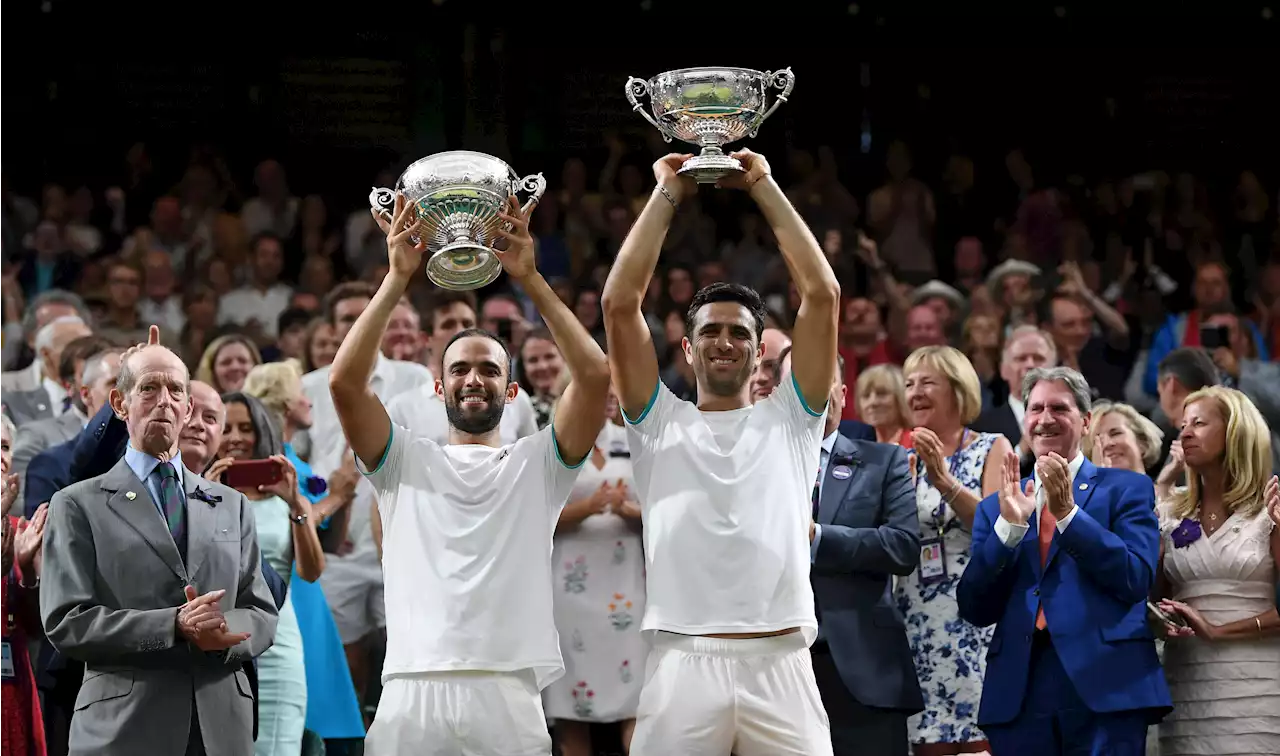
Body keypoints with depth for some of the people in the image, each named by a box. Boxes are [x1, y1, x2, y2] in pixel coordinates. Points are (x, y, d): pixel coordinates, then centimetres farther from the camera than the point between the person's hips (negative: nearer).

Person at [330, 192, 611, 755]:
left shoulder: (537, 464, 16)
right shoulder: (405, 462, 17)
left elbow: (594, 376, 2)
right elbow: (345, 381, 2)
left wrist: (529, 278, 0)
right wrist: (398, 277, 1)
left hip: (509, 699, 0)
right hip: (410, 694, 0)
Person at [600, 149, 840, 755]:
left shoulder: (790, 420, 15)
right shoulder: (660, 424, 14)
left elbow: (822, 295, 8)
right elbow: (620, 302, 5)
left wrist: (762, 187, 12)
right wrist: (667, 194, 11)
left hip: (780, 665, 0)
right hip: (682, 664, 0)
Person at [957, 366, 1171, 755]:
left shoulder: (1127, 489, 7)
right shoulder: (995, 507, 16)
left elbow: (1137, 581, -7)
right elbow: (975, 609, 6)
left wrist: (1067, 512, -13)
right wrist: (1009, 526, -6)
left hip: (1103, 684, -3)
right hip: (1018, 691, 3)